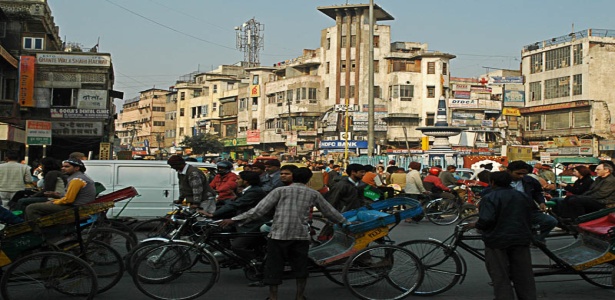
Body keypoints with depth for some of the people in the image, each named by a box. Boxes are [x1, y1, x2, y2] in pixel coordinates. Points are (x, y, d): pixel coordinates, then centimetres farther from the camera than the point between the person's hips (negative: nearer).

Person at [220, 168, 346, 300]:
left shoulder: (280, 191, 3)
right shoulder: (313, 194, 9)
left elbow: (259, 210, -4)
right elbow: (329, 211, 19)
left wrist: (234, 219, -1)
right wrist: (344, 221, 36)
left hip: (278, 235, -2)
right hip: (301, 235, 2)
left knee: (273, 268, 6)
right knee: (301, 268, 16)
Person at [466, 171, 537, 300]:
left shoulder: (489, 198, -12)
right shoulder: (523, 196, 10)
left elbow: (486, 220, -22)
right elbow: (530, 218, 15)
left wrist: (475, 225, -4)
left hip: (497, 241, -6)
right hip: (521, 240, 6)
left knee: (500, 277, 2)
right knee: (523, 276, 12)